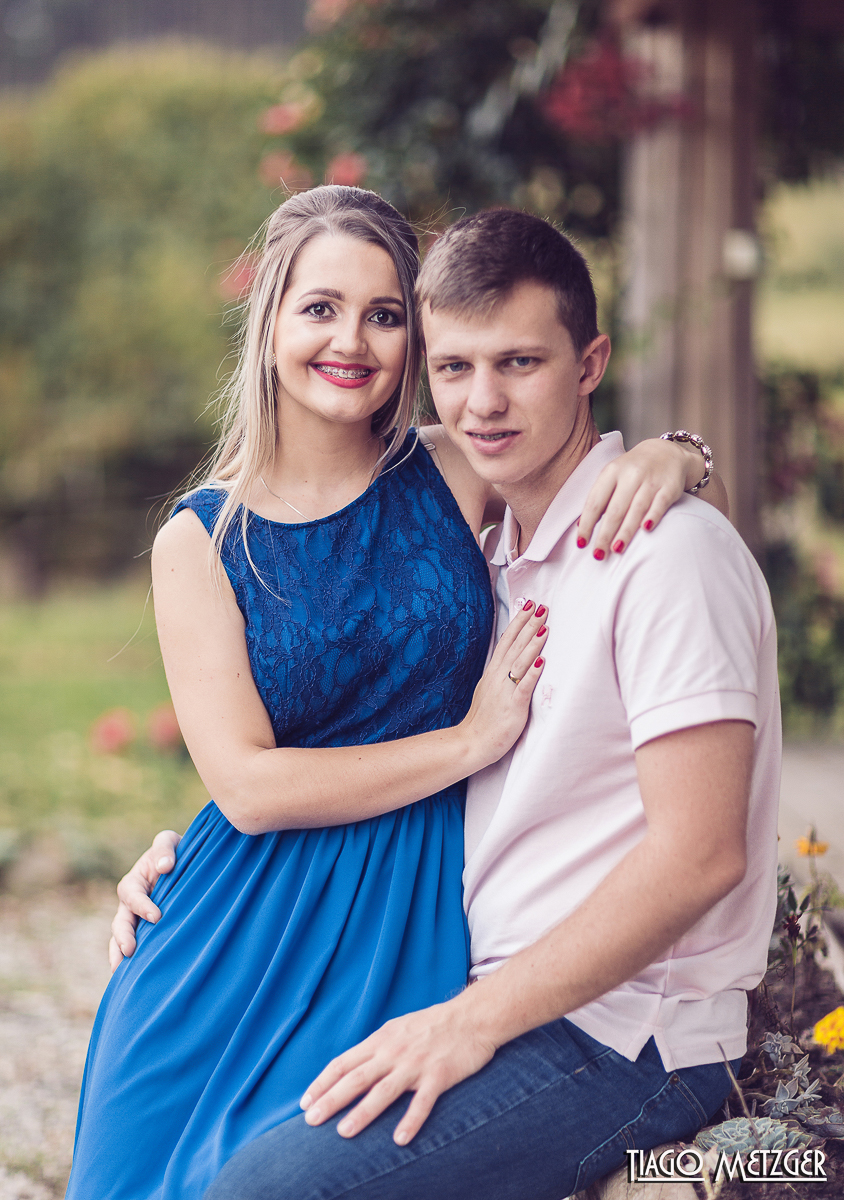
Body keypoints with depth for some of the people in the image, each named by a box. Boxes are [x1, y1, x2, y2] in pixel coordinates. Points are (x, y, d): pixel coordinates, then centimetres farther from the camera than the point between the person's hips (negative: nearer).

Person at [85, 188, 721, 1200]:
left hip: (413, 926, 0)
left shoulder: (456, 478, 1)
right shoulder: (200, 540, -1)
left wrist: (669, 457, -13)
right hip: (249, 937, 0)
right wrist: (467, 742, -14)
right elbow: (250, 786, -9)